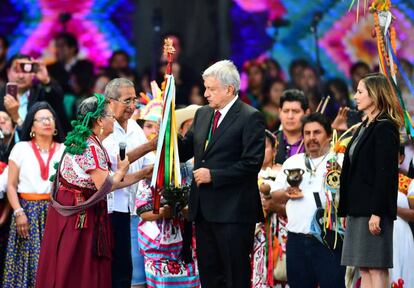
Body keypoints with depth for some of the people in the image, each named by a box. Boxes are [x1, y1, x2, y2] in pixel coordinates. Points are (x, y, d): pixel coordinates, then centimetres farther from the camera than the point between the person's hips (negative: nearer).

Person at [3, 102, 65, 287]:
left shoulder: (65, 150, 8)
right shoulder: (21, 149, 6)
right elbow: (11, 185, 4)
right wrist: (19, 213, -8)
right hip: (28, 211, 0)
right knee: (29, 261, -5)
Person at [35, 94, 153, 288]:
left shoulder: (83, 141, 13)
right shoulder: (91, 148, -18)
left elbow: (106, 182, 13)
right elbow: (104, 186, -21)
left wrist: (142, 174, 13)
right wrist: (121, 171, -3)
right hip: (80, 216, -9)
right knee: (77, 272, -4)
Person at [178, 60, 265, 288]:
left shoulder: (250, 118, -9)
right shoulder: (203, 114, 14)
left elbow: (252, 164, -16)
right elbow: (184, 152, 16)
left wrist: (213, 175, -16)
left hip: (234, 211, -7)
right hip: (204, 209, 7)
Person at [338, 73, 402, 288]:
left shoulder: (384, 128, -11)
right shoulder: (365, 127, 18)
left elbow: (385, 173, -17)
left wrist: (377, 213, -22)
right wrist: (348, 209, 18)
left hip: (373, 208, -10)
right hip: (358, 208, 10)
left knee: (376, 268, -9)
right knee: (364, 269, 8)